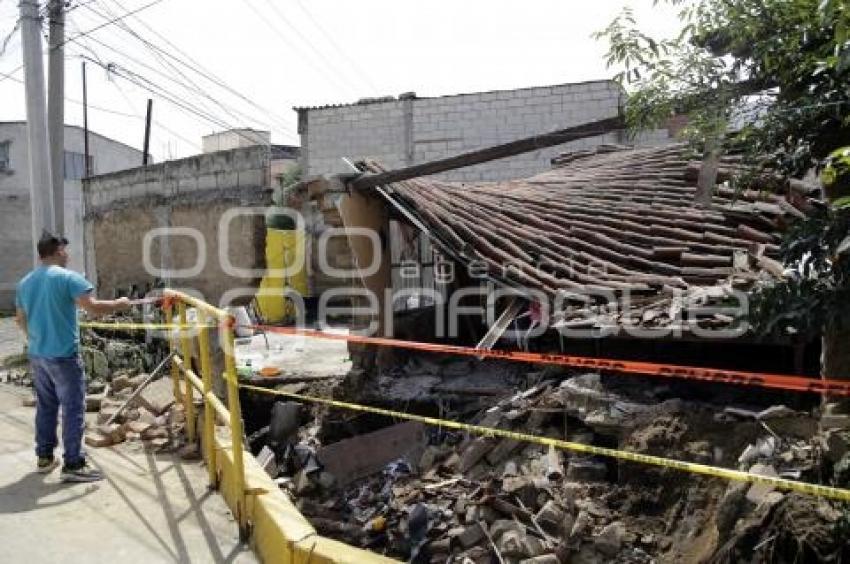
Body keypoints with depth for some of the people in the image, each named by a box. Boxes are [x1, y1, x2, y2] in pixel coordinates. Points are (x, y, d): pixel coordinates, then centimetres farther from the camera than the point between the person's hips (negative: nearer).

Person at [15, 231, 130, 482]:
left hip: (37, 355, 8)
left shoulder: (24, 283, 10)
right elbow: (93, 307, -23)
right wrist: (119, 304, -7)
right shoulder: (67, 277, -14)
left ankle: (44, 457, 28)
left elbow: (21, 320, 19)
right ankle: (73, 465, 2)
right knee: (73, 409, -1)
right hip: (63, 356, -8)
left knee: (45, 407, 18)